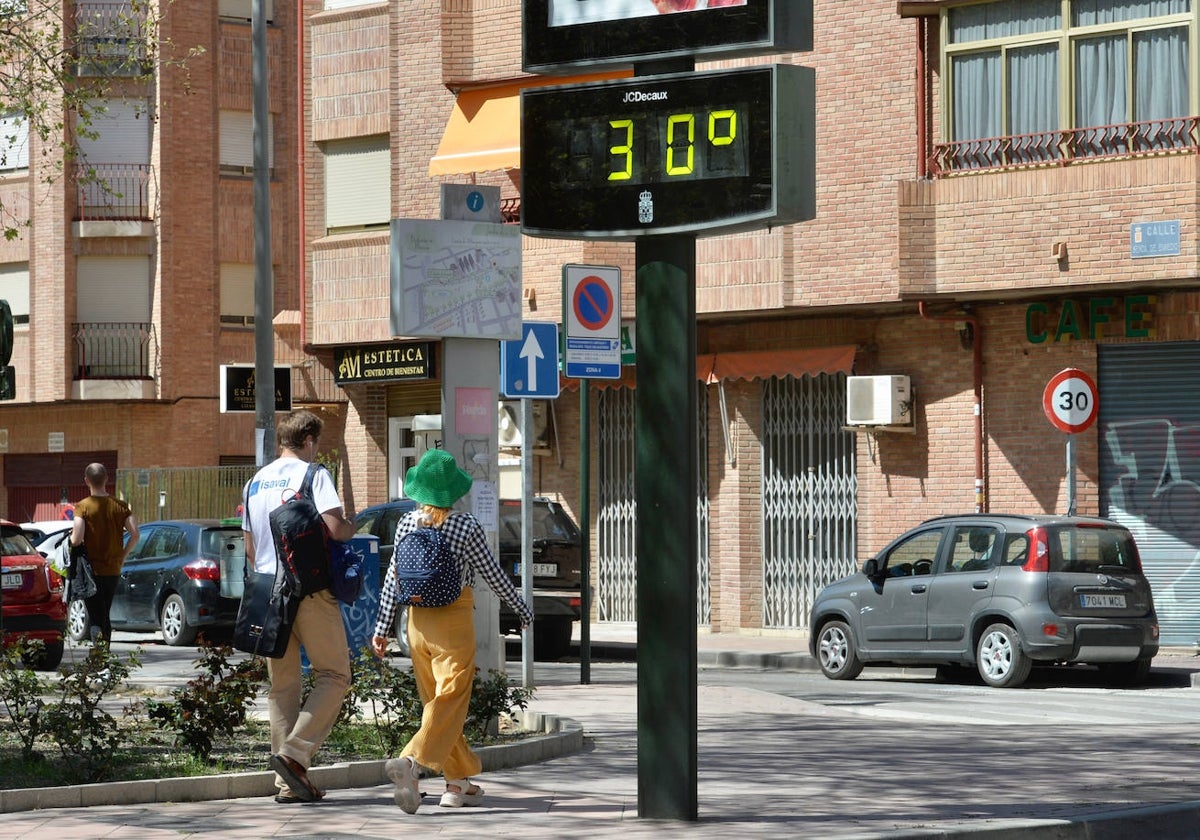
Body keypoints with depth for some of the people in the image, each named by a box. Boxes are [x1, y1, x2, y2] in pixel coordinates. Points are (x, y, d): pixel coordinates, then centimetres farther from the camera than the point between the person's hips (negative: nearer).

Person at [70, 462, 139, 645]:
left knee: (95, 618, -4)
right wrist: (123, 556, 8)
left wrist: (71, 537, 3)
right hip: (113, 570, 4)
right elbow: (135, 534, -6)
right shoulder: (120, 506, 0)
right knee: (105, 615, 17)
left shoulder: (82, 507, -10)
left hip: (91, 570, -4)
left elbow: (77, 539, -20)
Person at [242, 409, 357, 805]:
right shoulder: (313, 475, -5)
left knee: (282, 684, 9)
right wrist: (350, 525, 5)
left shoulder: (255, 483, 15)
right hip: (310, 589, -6)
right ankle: (295, 753, -16)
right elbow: (334, 527, -16)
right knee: (334, 675, 1)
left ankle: (288, 783, 6)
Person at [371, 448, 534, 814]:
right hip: (454, 620, -5)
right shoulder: (465, 526, -10)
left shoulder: (407, 523, 1)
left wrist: (382, 627, 9)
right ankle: (410, 762, -30)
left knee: (435, 700, 13)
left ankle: (459, 783, 17)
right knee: (450, 700, -8)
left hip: (418, 621, 5)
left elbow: (393, 577, 3)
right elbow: (492, 573, -1)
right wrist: (522, 609, 13)